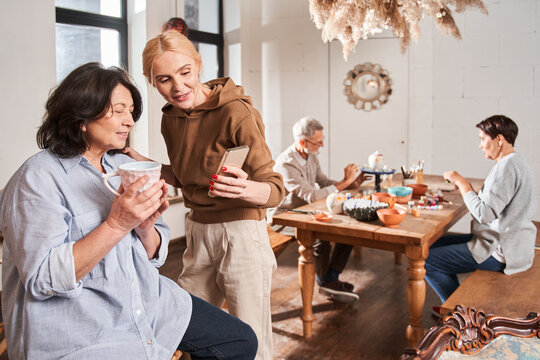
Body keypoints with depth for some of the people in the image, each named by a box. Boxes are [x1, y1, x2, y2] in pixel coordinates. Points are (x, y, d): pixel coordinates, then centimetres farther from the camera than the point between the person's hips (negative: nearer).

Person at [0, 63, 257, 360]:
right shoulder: (38, 178, -12)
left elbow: (152, 257, 11)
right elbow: (43, 280, -21)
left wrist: (146, 227, -12)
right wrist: (116, 225, -27)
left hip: (147, 301, 7)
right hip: (78, 331, -7)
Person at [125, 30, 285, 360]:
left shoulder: (236, 113, -18)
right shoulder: (171, 119, 4)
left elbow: (275, 190, -19)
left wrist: (244, 188, -41)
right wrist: (142, 163, 5)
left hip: (241, 232, -6)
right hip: (198, 230, 7)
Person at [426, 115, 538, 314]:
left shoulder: (507, 166, -21)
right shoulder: (516, 163, 13)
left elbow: (485, 214, -26)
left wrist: (461, 182, -16)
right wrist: (466, 187, 5)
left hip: (499, 253, -11)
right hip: (503, 243, 11)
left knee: (425, 260, -9)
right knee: (436, 244, 19)